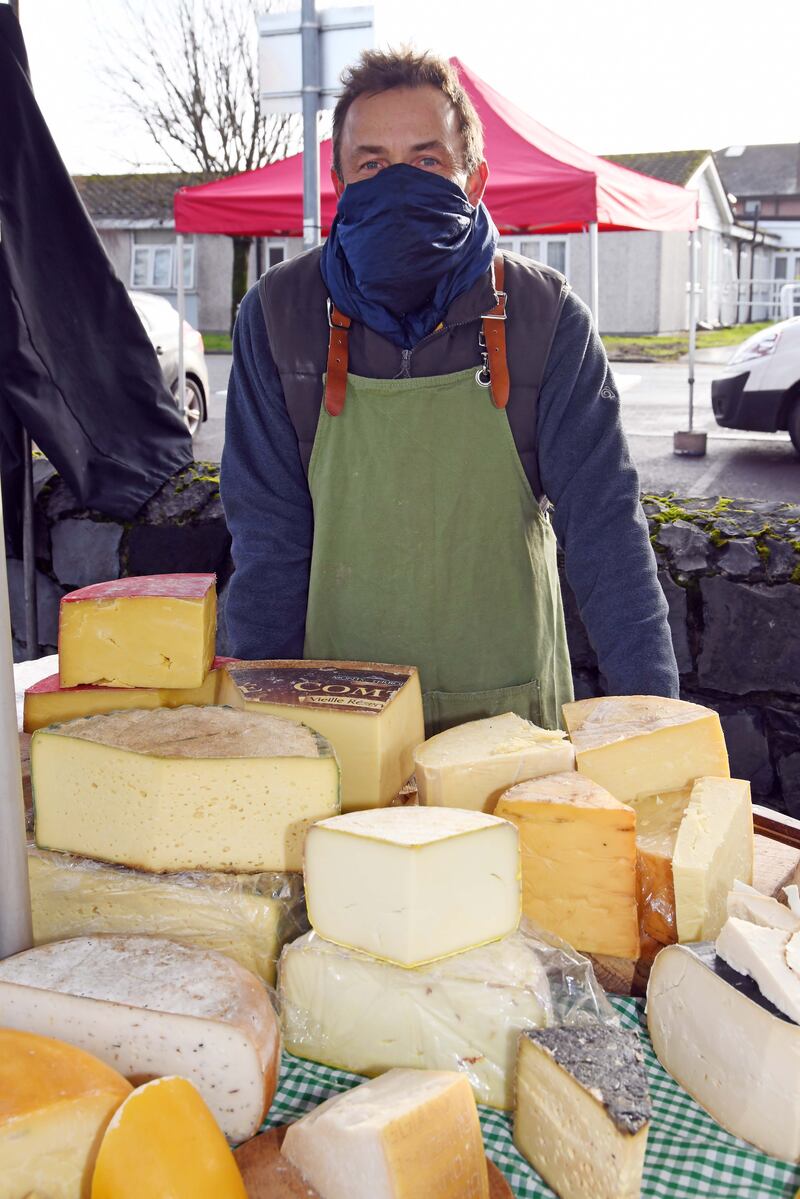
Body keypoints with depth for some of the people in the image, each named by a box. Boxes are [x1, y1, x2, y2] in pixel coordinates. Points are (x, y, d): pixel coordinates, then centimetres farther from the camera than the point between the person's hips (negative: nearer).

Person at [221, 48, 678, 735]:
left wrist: (652, 716, -17)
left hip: (509, 704, 0)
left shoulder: (545, 315, -7)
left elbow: (604, 522, -9)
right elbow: (269, 531, -2)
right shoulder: (279, 315, -5)